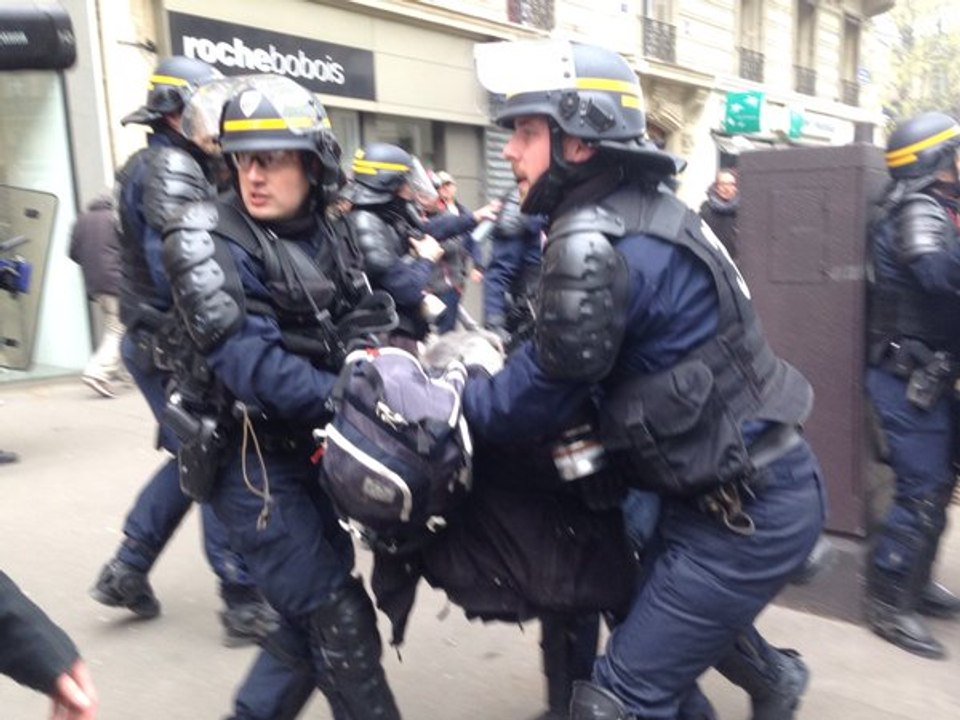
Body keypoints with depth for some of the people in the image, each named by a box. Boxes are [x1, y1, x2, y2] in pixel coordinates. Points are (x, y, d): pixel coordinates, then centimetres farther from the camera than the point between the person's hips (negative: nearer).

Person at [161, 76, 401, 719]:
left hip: (309, 450, 7)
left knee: (314, 615, 17)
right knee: (341, 620, -2)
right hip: (252, 460, -7)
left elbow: (363, 330, 7)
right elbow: (249, 362, -25)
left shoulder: (328, 238, 8)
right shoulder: (209, 241, -14)